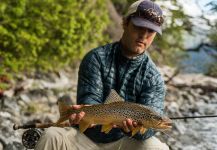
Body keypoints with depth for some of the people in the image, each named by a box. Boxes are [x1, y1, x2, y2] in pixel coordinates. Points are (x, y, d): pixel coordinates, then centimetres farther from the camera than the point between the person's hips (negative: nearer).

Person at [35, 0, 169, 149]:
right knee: (52, 136, -27)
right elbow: (90, 97, -14)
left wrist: (137, 126, -40)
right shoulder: (96, 58, -4)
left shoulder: (154, 78, -4)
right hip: (87, 138, 0)